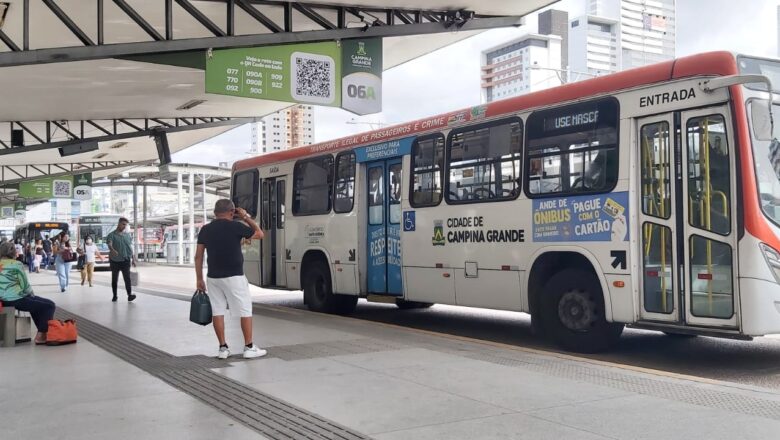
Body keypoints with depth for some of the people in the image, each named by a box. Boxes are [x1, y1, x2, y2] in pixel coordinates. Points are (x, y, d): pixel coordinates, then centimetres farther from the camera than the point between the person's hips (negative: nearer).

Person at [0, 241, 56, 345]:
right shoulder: (16, 265, -14)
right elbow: (25, 285, -13)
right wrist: (32, 294, 9)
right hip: (16, 300, -9)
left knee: (35, 302, 31)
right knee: (49, 305, 3)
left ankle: (42, 330, 33)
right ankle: (41, 335, 4)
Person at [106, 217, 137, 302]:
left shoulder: (127, 235, 11)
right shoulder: (112, 235, -3)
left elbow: (130, 247, 16)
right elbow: (109, 245, -20)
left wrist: (133, 258, 13)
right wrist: (112, 250, -43)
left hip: (125, 260, 2)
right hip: (114, 260, -1)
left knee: (127, 278, -10)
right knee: (114, 279, 8)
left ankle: (130, 295, -16)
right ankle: (114, 296, 19)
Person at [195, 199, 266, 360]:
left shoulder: (205, 230, 4)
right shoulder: (236, 227, -7)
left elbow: (198, 256, 4)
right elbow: (260, 234, 6)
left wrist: (199, 278, 11)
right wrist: (246, 217, 12)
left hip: (213, 277, 4)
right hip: (234, 276, -4)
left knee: (218, 311, 9)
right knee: (245, 311, 4)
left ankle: (223, 348, 10)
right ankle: (249, 347, 6)